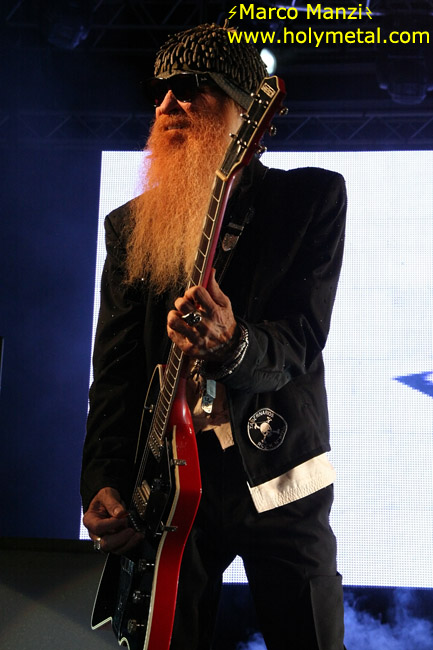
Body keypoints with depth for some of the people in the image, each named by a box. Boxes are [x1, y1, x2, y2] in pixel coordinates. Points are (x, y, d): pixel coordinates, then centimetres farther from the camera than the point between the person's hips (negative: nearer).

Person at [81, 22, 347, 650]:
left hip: (278, 477, -2)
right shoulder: (130, 224, 10)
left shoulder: (313, 196, 1)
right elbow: (115, 368, 5)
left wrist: (235, 345, -32)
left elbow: (303, 335, -9)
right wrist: (104, 480, -8)